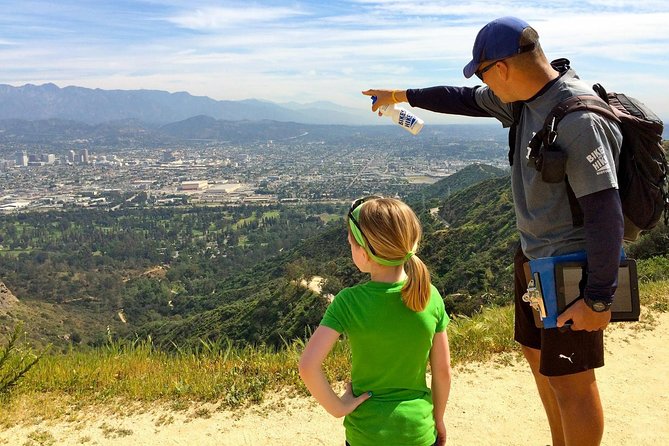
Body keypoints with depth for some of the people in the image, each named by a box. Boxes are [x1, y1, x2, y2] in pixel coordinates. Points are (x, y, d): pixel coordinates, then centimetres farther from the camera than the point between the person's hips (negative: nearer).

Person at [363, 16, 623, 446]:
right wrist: (403, 95, 29)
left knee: (570, 379, 3)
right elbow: (466, 100, 19)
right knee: (538, 356, 21)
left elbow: (606, 213, -24)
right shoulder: (525, 99, 2)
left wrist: (599, 299, -22)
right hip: (534, 258, 9)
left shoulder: (580, 119, -25)